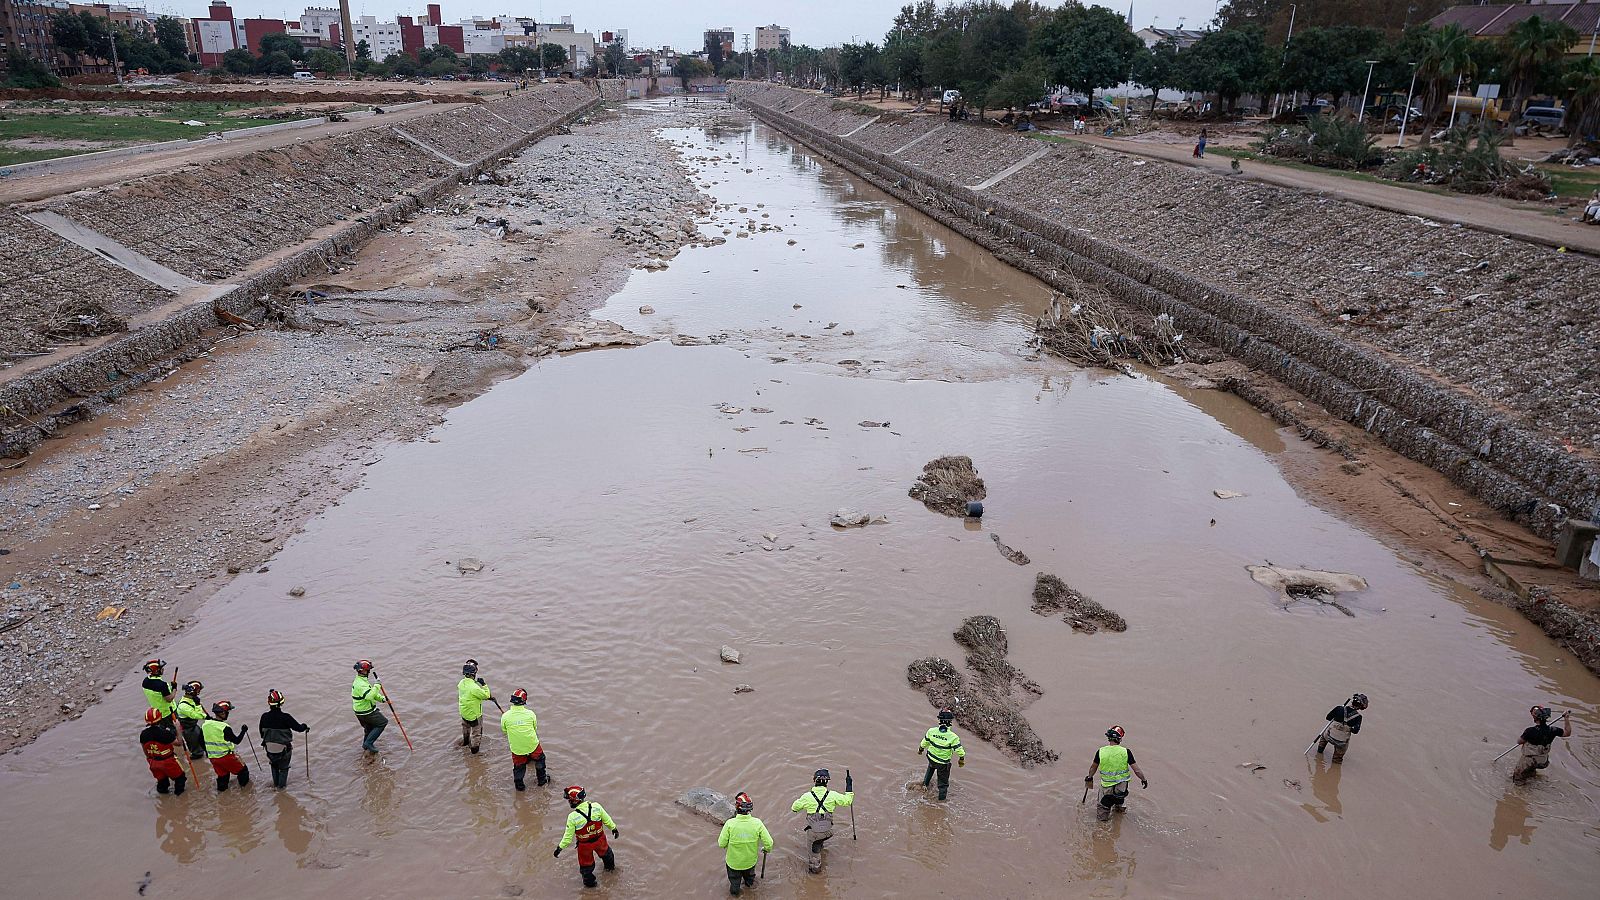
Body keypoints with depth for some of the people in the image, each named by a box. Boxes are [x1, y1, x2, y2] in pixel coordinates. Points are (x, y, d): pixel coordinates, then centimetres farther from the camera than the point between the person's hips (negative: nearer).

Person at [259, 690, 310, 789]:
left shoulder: (264, 717, -14)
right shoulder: (285, 717, -25)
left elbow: (262, 732, 2)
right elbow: (299, 728, -18)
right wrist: (305, 727, 5)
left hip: (270, 748, 3)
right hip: (284, 749, -3)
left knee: (274, 766, 28)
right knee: (284, 768, 20)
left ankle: (276, 783, 41)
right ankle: (281, 785, 30)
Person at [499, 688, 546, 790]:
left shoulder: (505, 716, -15)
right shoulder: (530, 714, -15)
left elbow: (504, 731, 2)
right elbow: (535, 728, 1)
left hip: (516, 747, 0)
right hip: (532, 745, 0)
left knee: (519, 766, 22)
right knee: (539, 759, 26)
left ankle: (519, 786, 37)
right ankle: (541, 780, 40)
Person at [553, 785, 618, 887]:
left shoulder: (573, 817, -31)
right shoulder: (596, 807, -24)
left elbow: (568, 836, -20)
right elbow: (606, 819, -7)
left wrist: (560, 847, -3)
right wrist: (613, 828, 12)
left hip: (585, 845, -3)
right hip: (599, 839, 3)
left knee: (586, 863, 25)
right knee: (604, 851, 35)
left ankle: (589, 882, 47)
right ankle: (610, 866, 63)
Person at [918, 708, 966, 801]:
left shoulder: (931, 731, -20)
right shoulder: (953, 737, -30)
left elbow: (924, 743, -3)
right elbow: (960, 751, -20)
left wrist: (920, 750, 19)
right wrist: (961, 760, 1)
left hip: (931, 758, 3)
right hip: (943, 763, -3)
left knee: (931, 768, 38)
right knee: (943, 782, 21)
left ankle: (925, 783, 54)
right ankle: (942, 798, 38)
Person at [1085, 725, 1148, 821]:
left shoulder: (1101, 752, -11)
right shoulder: (1126, 752, -14)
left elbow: (1093, 767, 7)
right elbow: (1137, 770, -8)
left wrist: (1089, 777, 26)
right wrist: (1144, 780, 11)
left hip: (1106, 787, -1)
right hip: (1122, 788, 1)